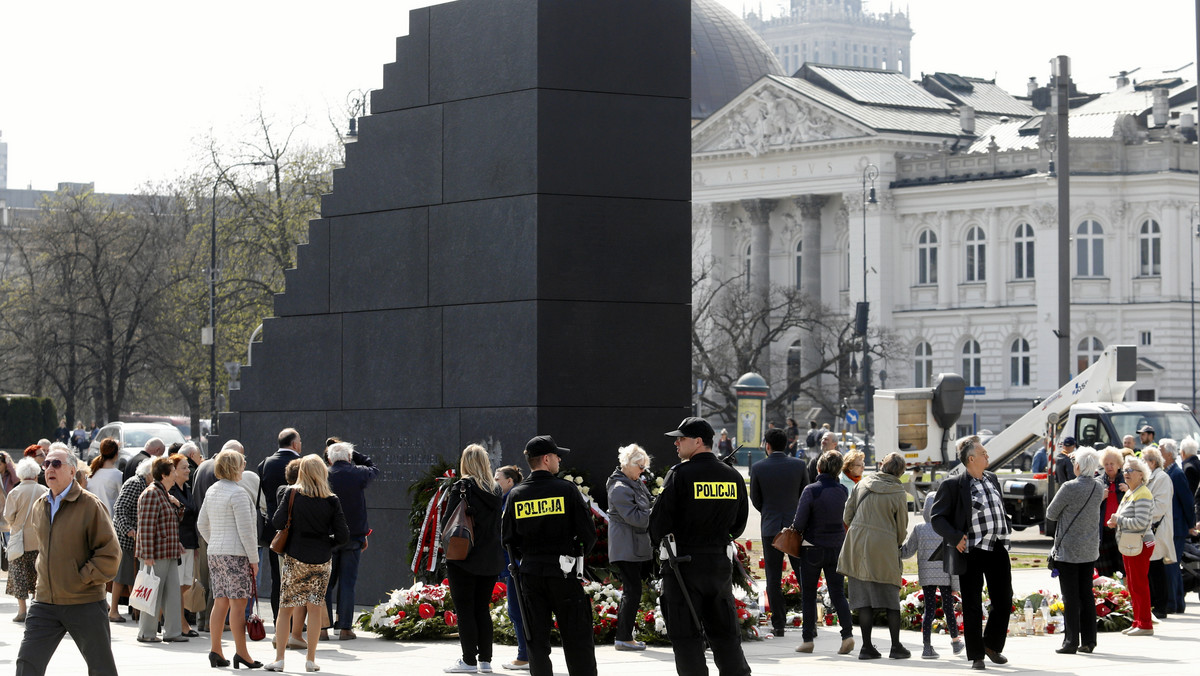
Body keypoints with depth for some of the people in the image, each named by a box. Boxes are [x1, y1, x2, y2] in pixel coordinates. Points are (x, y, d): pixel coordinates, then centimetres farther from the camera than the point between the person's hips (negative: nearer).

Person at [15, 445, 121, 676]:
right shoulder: (40, 506, 8)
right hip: (45, 603, 5)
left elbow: (110, 553, -10)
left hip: (84, 603, -5)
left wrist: (82, 579, -13)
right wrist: (44, 578, 13)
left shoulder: (90, 505, -10)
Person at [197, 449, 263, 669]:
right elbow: (245, 529, -14)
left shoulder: (211, 491, 13)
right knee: (238, 602, -7)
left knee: (220, 602, 10)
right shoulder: (237, 493, -13)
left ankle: (215, 650, 10)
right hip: (236, 553, -8)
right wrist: (254, 559, -10)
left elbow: (202, 523, 21)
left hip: (215, 552, 8)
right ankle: (241, 652, -8)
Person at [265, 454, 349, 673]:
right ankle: (311, 660, 10)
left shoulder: (292, 494, -7)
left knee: (286, 608, 4)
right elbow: (343, 535, -5)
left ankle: (279, 659, 1)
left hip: (295, 558, -1)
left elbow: (277, 522, -10)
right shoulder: (331, 501, -5)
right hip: (321, 561, 1)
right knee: (314, 608, 8)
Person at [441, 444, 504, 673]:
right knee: (483, 609, 12)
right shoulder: (495, 489, 6)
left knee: (465, 609, 0)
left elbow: (447, 520, -11)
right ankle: (485, 659, 12)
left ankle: (469, 660, -1)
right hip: (491, 559, 6)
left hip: (464, 558, -6)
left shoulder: (462, 487, -11)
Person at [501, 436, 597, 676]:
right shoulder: (567, 490, -8)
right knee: (576, 639, 2)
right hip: (564, 574, -3)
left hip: (530, 573, 3)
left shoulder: (516, 495, 2)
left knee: (537, 640, 7)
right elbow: (588, 533, -6)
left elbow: (508, 539, 5)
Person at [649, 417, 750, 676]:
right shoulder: (733, 477, 5)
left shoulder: (680, 474, -13)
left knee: (686, 635, 1)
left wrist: (657, 538, 9)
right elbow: (740, 522, 13)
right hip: (721, 563, 5)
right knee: (725, 634, 13)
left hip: (685, 564, -5)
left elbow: (660, 518, -12)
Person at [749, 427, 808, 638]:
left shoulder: (758, 468, -6)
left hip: (770, 527, -1)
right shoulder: (799, 465, -3)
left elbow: (755, 500, 4)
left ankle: (778, 624, 4)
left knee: (773, 578, 5)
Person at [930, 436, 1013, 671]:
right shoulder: (953, 484, -9)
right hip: (971, 552, -6)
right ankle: (976, 656, 11)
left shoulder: (992, 479, 12)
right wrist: (955, 538, -19)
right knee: (972, 607, 1)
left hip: (998, 549, 6)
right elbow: (937, 517, -9)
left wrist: (1006, 529, 13)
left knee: (1004, 602, 9)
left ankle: (992, 646, 28)